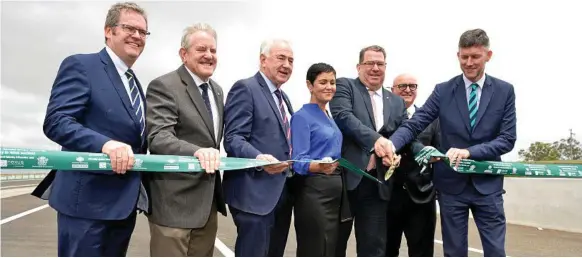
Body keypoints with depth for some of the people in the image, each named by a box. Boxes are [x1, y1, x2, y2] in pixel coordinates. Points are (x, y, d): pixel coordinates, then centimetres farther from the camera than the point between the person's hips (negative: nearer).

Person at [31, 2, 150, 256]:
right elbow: (55, 121, -17)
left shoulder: (135, 82, 19)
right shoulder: (80, 65, -6)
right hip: (87, 199, -8)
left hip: (125, 201, 8)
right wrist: (105, 144, -32)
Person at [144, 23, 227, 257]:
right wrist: (197, 152, -40)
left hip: (208, 200, 8)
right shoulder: (163, 86, -12)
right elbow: (158, 137, -24)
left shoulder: (217, 90, 13)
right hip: (175, 200, -7)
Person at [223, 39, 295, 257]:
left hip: (282, 192, 9)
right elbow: (233, 138, -17)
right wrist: (258, 158, -35)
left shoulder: (283, 98, 19)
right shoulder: (245, 89, -9)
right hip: (255, 192, -9)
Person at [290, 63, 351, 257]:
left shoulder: (331, 117, 15)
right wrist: (318, 166, -35)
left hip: (337, 189, 8)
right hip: (314, 191, -8)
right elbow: (298, 160, -17)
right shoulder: (302, 117, -9)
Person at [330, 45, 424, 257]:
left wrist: (425, 151, -12)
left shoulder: (397, 102, 17)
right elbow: (342, 115, -15)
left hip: (377, 183, 4)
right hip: (344, 177, -4)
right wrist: (375, 138, -26)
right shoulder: (345, 86, 3)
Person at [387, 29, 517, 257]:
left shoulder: (504, 91, 1)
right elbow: (414, 125, -9)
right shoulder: (443, 91, 0)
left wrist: (469, 151, -20)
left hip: (487, 185, 0)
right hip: (451, 184, 0)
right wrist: (392, 143, -29)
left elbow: (507, 139, -5)